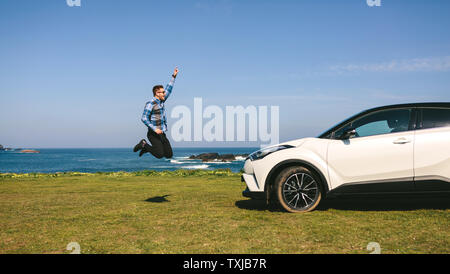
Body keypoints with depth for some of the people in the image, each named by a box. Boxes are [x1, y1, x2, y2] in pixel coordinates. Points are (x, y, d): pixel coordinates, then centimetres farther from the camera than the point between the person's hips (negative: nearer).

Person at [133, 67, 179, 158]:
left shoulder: (161, 101, 11)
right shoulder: (150, 103, -13)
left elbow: (168, 89, 22)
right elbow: (144, 119, -18)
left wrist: (173, 76, 22)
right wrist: (155, 129, -24)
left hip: (162, 134, 8)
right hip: (153, 134, -8)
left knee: (169, 155, 5)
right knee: (160, 155, -17)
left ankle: (147, 148, 21)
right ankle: (144, 144, 7)